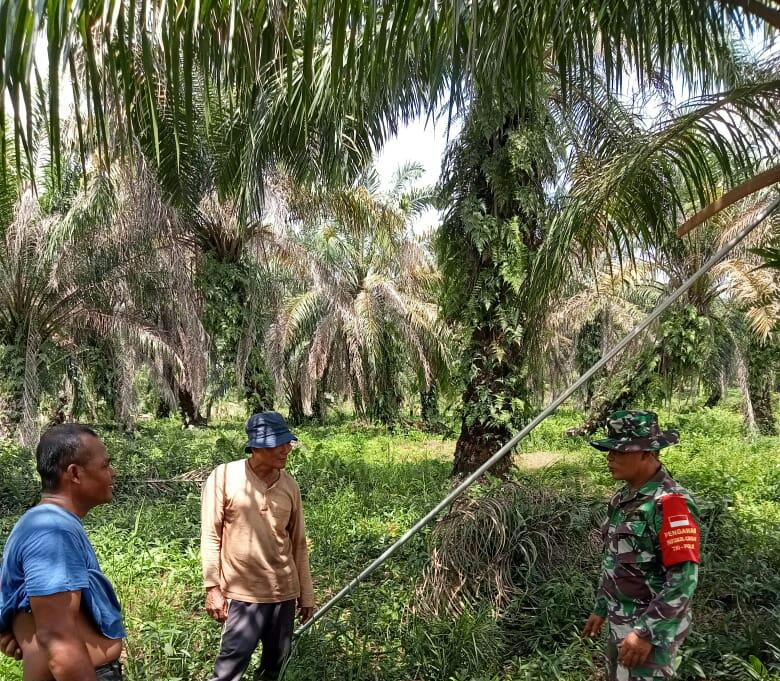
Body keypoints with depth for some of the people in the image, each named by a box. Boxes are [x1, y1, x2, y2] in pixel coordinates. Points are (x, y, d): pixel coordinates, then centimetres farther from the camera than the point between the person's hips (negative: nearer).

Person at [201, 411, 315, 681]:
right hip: (243, 592, -4)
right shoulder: (224, 477, -11)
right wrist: (212, 587, -10)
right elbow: (211, 536, -7)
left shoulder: (289, 485, 3)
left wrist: (306, 593, 11)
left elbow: (298, 544, 9)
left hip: (284, 591, 5)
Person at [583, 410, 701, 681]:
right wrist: (601, 608, 18)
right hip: (621, 623, 8)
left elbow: (684, 578, -25)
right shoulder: (624, 497, 5)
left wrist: (647, 634, -25)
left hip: (653, 627, -8)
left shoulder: (670, 502, -22)